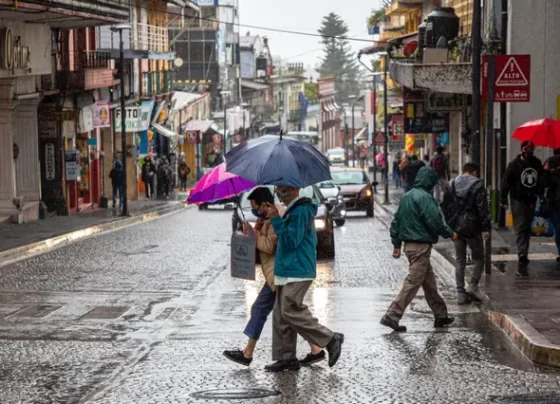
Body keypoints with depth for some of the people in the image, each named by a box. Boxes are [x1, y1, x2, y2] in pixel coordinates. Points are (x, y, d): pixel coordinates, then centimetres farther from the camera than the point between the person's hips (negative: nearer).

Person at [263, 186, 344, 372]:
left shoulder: (301, 211, -14)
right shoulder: (292, 210, 19)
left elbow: (291, 240, -19)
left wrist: (276, 219, -17)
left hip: (297, 272, -10)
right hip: (286, 271, 10)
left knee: (290, 312, -14)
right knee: (281, 315, 8)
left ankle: (331, 340, -6)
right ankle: (286, 357, 11)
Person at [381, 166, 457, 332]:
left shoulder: (406, 197, 14)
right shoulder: (425, 197, -15)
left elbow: (396, 220, 16)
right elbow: (434, 221, -19)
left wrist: (396, 244, 20)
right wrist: (450, 233, -3)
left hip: (409, 244, 10)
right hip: (421, 245, -10)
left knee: (429, 281, 17)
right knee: (413, 282, -8)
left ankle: (441, 315, 24)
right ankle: (392, 316, -12)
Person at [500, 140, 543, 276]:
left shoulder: (537, 163, 5)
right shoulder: (514, 164, -8)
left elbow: (541, 181, 16)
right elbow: (506, 182, -8)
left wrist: (541, 195, 13)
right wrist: (504, 200, -12)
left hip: (531, 200, 5)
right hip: (518, 200, -5)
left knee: (527, 228, 13)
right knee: (520, 229, -11)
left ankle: (523, 257, 23)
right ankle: (523, 257, -19)